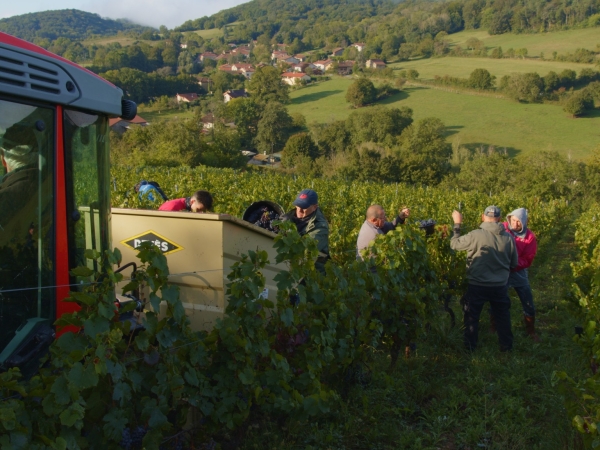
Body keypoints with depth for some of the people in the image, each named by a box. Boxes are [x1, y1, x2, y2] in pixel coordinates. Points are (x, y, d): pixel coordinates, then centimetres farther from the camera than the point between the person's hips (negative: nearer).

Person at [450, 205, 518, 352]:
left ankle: (470, 346, 22)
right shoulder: (508, 237, -6)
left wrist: (457, 224, 4)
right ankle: (506, 345, 32)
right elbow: (514, 263, 4)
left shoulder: (476, 235, -20)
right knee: (502, 316, 22)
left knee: (472, 316, 15)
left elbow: (455, 244, -7)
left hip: (478, 285, -3)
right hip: (500, 285, 3)